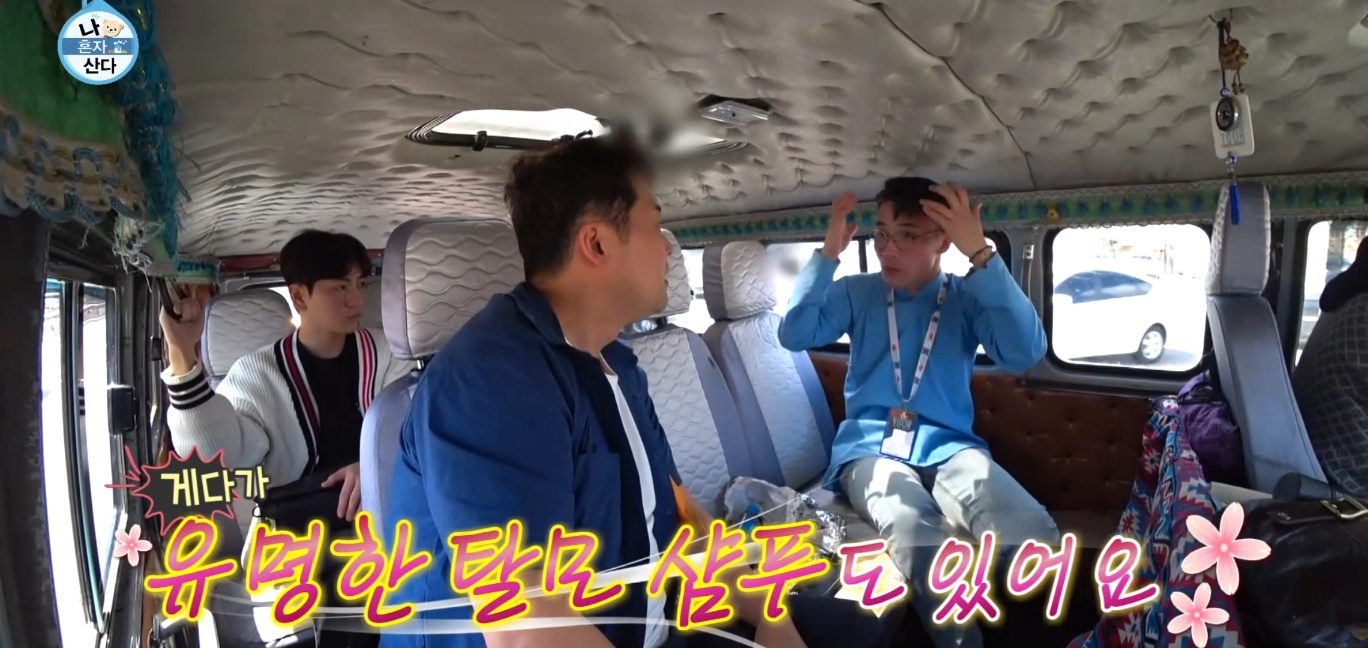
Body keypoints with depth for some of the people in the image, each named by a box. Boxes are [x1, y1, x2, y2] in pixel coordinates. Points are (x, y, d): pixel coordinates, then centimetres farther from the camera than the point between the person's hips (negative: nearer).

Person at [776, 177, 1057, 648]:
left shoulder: (968, 298, 8)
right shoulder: (856, 293, 11)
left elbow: (1025, 352, -11)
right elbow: (794, 336, -4)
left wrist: (981, 254, -18)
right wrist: (829, 253, -11)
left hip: (949, 447, 1)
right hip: (871, 449, -1)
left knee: (1032, 537, -32)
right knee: (923, 546, -38)